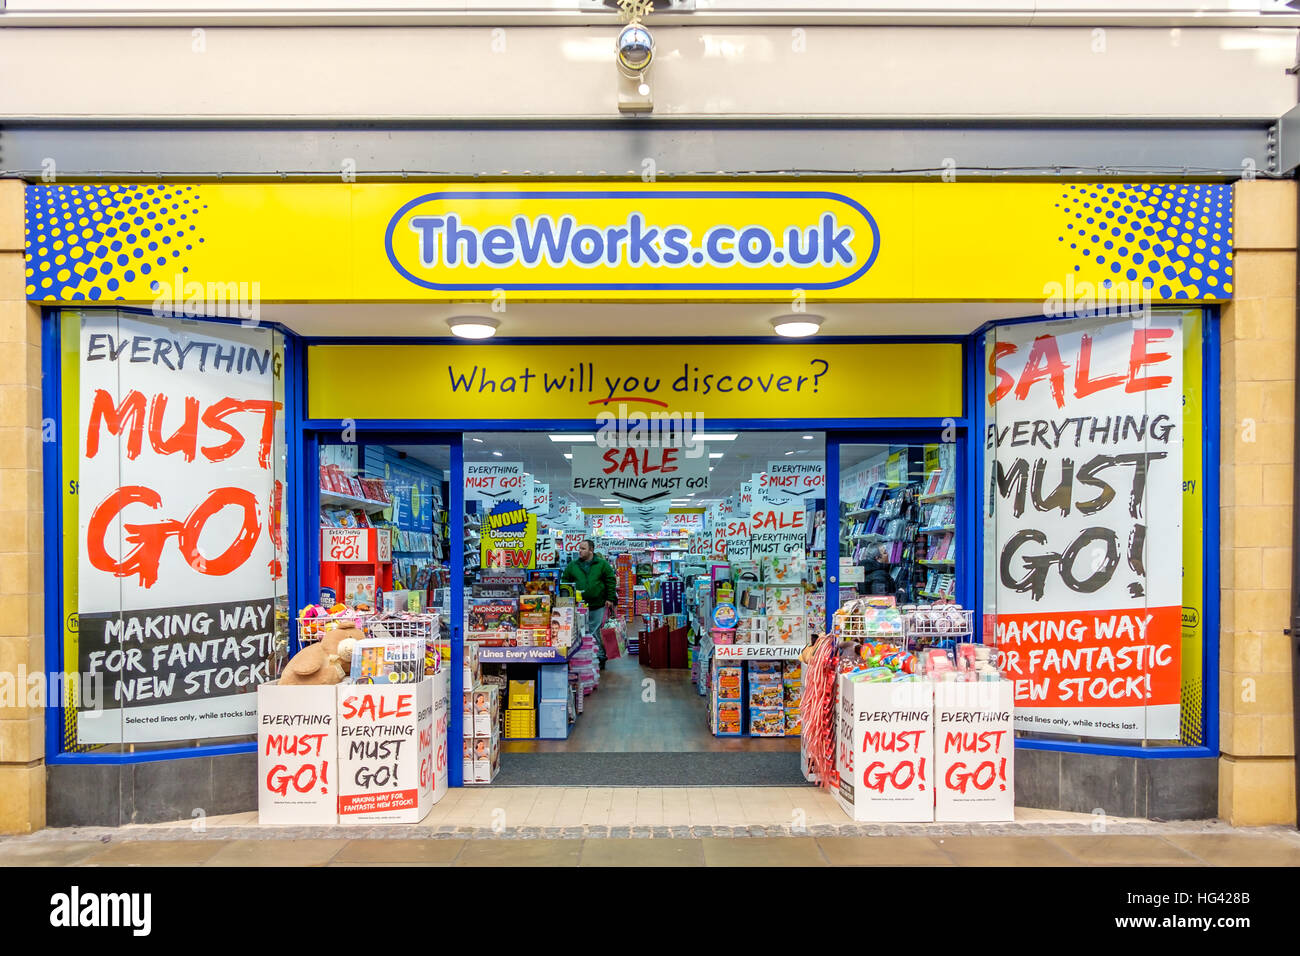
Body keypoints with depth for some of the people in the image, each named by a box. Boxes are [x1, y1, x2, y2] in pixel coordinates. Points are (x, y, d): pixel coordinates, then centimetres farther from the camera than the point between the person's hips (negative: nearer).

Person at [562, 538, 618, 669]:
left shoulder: (602, 564, 1)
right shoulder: (572, 565, 7)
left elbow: (611, 581, 2)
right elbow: (565, 581, 12)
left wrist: (610, 598, -4)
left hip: (598, 606, -2)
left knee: (597, 633, 3)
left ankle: (600, 657, 13)